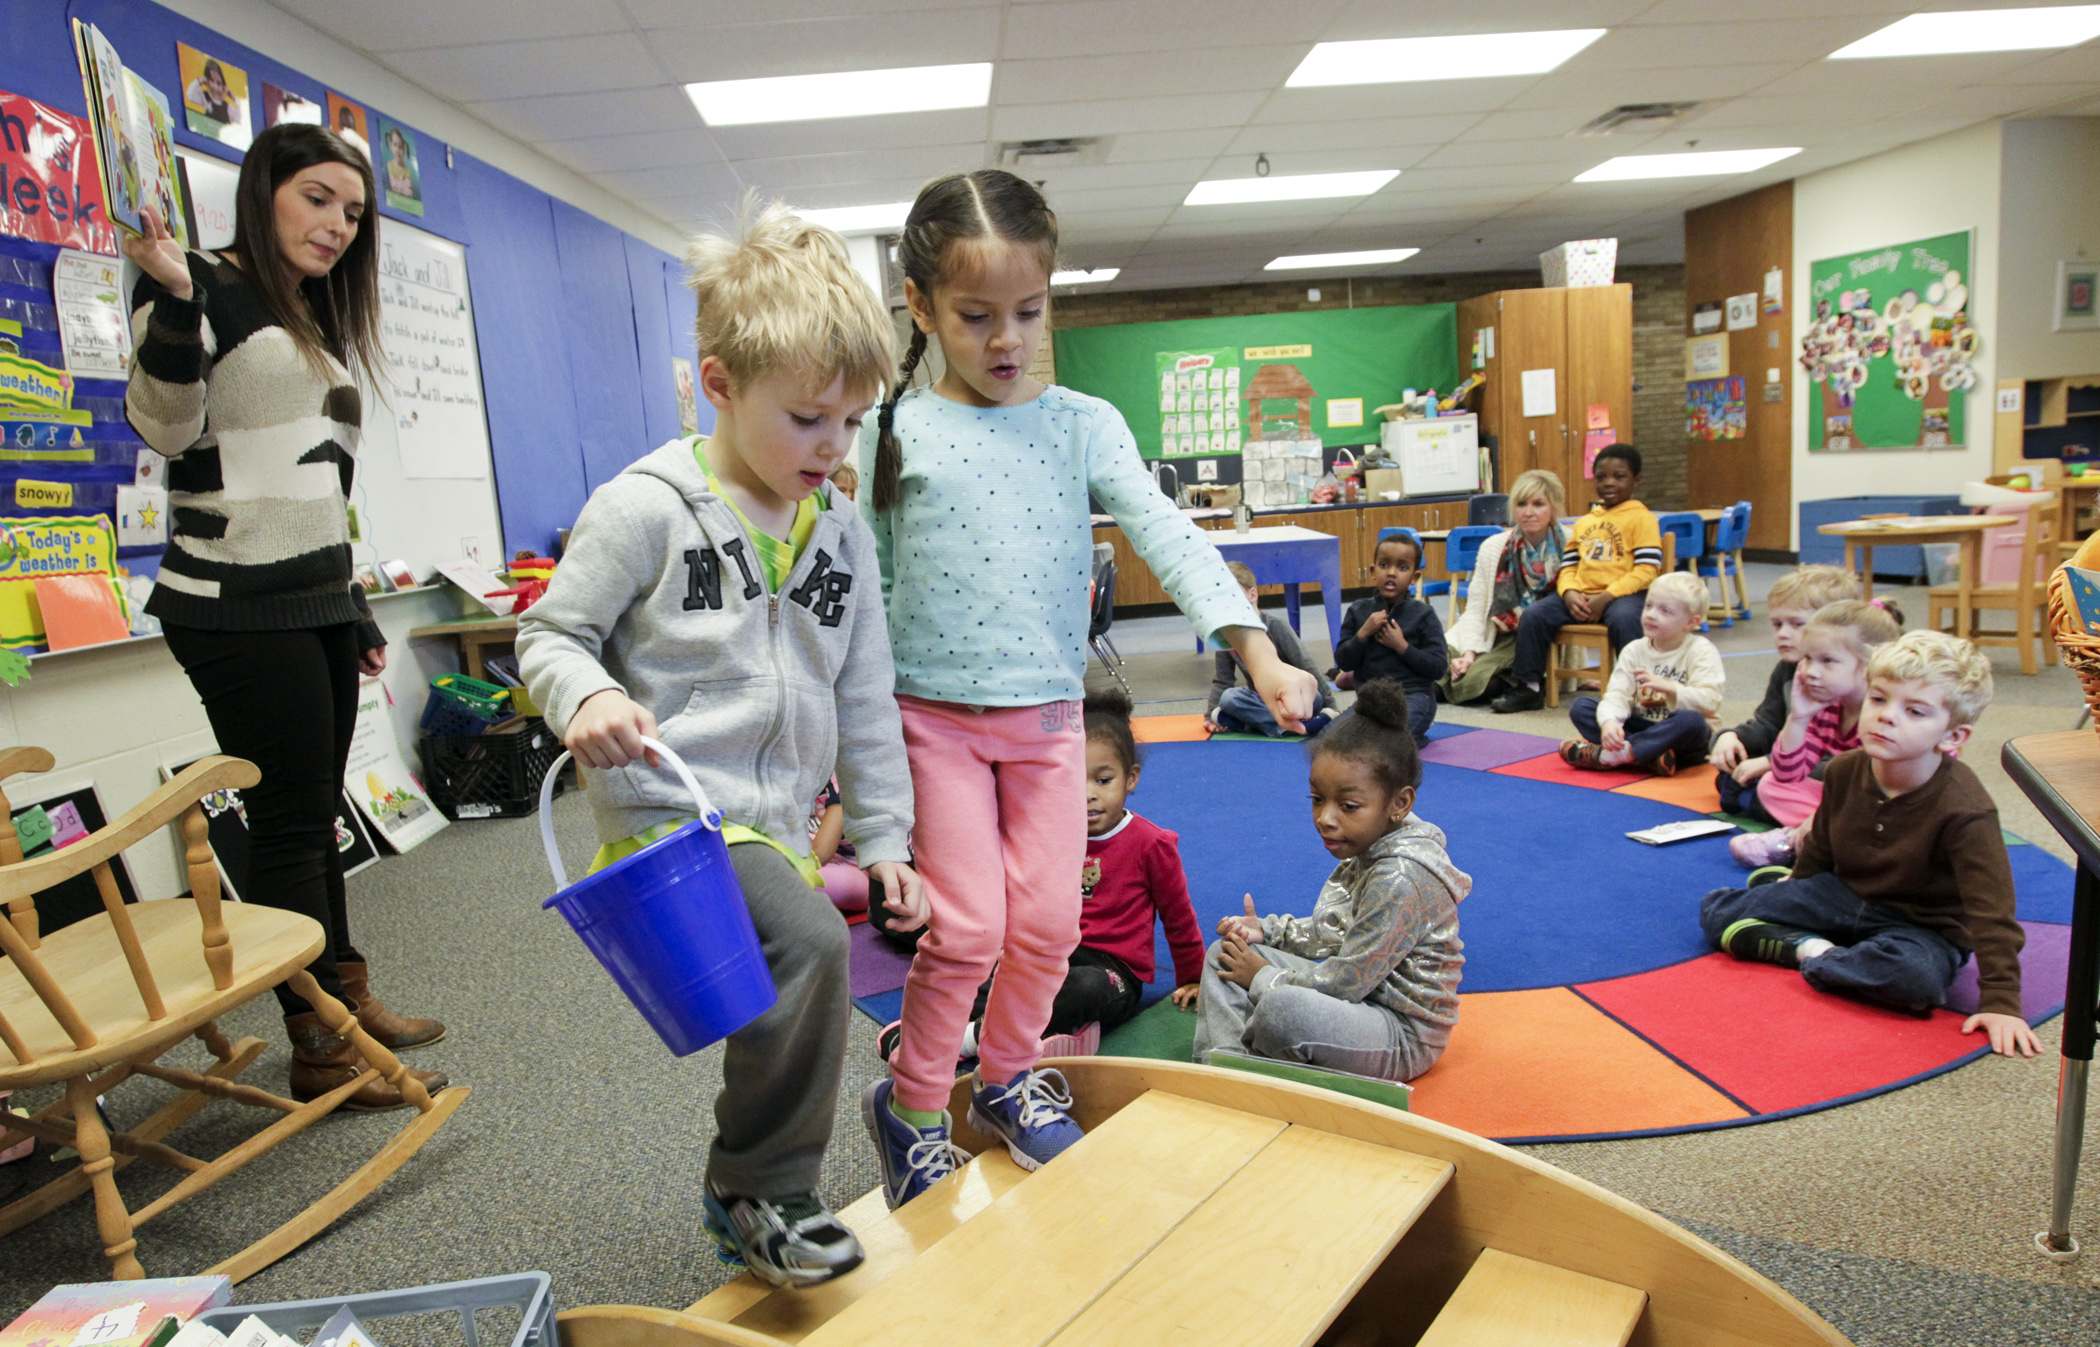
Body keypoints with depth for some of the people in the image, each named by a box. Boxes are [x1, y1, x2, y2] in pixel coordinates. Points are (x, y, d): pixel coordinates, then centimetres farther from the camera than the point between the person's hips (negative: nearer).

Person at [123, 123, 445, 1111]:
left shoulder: (317, 320, 22)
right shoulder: (205, 287, -2)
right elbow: (164, 429, -12)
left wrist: (358, 614, 22)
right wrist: (170, 302, -25)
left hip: (317, 604, 8)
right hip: (240, 607, -8)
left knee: (313, 815, 12)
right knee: (290, 817, -5)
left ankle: (348, 1001, 20)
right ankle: (319, 1049, 3)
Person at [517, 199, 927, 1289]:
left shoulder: (842, 535, 8)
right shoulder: (646, 508, -9)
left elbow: (865, 703, 12)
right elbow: (548, 634, -2)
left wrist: (884, 839, 11)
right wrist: (586, 697, -25)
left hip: (778, 827, 7)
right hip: (668, 813, -7)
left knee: (789, 1011, 15)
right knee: (811, 948, -28)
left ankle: (748, 1214, 41)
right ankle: (761, 1192, -5)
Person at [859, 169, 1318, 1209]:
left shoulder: (1082, 425, 2)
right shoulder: (894, 432, -3)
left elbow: (1165, 535, -9)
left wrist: (1260, 654, -21)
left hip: (1048, 713, 3)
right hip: (934, 713, -2)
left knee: (1049, 921, 6)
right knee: (968, 928, -4)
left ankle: (1006, 1079, 33)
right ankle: (909, 1104, 21)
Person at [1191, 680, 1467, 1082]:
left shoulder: (1400, 879, -28)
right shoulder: (1369, 847, 2)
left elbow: (1345, 982, -25)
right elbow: (1333, 931, 17)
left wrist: (1264, 979, -12)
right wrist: (1267, 929, 4)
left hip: (1404, 1038, -10)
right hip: (1363, 995, 10)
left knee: (1282, 1008, -39)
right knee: (1223, 954, 8)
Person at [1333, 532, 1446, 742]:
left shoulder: (1423, 615, -1)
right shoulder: (1358, 611, 6)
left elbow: (1439, 668, -6)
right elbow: (1343, 663, 1)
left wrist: (1401, 646, -14)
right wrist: (1363, 633, -13)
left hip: (1413, 695, -4)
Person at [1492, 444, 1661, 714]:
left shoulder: (1641, 518, 0)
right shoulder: (1585, 522, 20)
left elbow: (1646, 569, -9)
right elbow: (1568, 565, 17)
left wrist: (1606, 598, -18)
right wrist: (1569, 594, -6)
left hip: (1623, 593, -6)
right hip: (1581, 594, 6)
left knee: (1623, 619, -38)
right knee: (1532, 616, -12)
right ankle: (1527, 688, -1)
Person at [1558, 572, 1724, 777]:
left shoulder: (1701, 651, -6)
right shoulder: (1634, 651, 4)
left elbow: (1709, 701, -18)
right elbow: (1617, 693, -10)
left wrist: (1668, 687, -31)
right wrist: (1608, 722, -32)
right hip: (1639, 726, 4)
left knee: (1691, 720, -39)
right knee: (1580, 706, -12)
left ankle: (1606, 755, -36)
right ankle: (1649, 757, -31)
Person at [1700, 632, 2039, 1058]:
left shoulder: (1965, 810, -27)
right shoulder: (1844, 771, -10)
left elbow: (1991, 911, -25)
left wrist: (2001, 1002, -28)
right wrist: (1796, 888, 24)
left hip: (1922, 924, -4)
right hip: (1844, 896, 4)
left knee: (1917, 974, -41)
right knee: (1716, 910, -6)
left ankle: (1820, 962, -16)